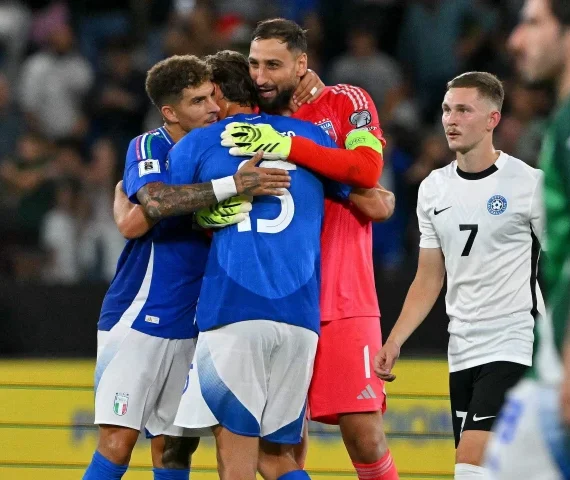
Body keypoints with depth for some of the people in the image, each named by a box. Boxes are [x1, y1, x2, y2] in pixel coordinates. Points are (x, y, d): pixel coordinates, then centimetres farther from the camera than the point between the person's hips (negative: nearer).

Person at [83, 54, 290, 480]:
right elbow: (155, 202, -31)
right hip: (138, 319, -5)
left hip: (191, 328, 6)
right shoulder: (148, 148, -9)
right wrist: (233, 185, -36)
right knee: (118, 441, -11)